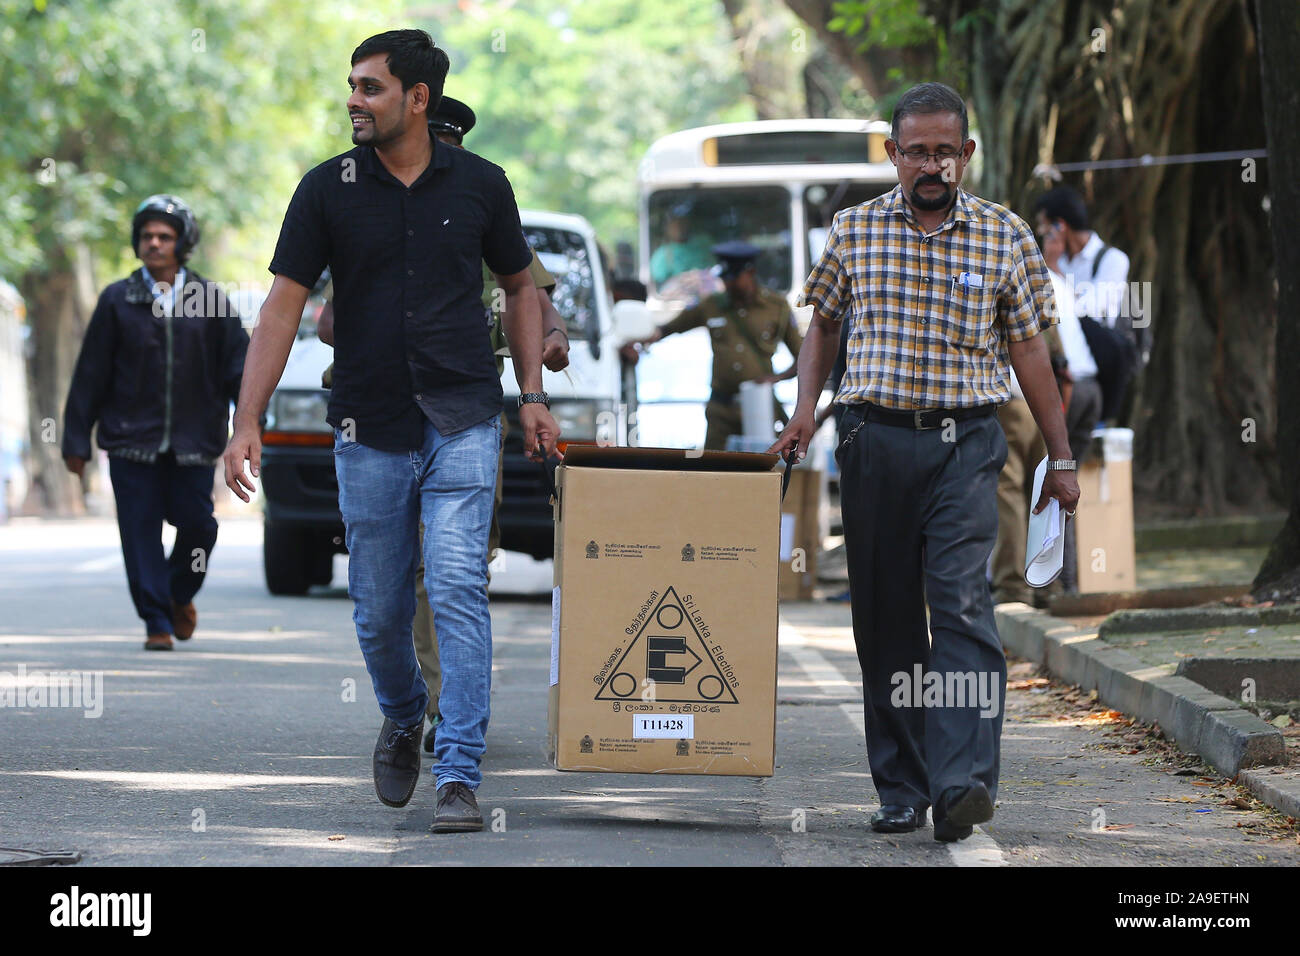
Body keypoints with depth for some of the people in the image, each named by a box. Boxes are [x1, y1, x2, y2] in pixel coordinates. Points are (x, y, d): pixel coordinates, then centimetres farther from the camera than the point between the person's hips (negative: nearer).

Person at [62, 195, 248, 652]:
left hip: (193, 442, 0)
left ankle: (180, 594, 27)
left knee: (197, 525, -1)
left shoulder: (208, 299, 6)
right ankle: (156, 620, 4)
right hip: (132, 440, 0)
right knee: (141, 530, -4)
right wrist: (76, 439, 3)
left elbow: (237, 365, 8)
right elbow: (90, 375, 6)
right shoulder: (117, 300, 4)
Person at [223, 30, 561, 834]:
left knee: (458, 589, -14)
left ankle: (460, 776, -14)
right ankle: (403, 721, 40)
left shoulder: (479, 185, 1)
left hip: (462, 426, -1)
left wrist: (533, 395, 5)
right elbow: (284, 306, -3)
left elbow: (520, 287, 14)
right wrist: (247, 423, -10)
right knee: (380, 610, 9)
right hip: (370, 430, 1)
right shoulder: (328, 190, -1)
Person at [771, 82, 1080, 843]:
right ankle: (901, 789, 11)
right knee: (885, 621, 4)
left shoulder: (1006, 237, 3)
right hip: (876, 440, 2)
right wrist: (807, 408, 3)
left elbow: (1028, 350, 7)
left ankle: (963, 782, -25)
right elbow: (825, 324, 18)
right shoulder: (855, 230, 7)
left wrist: (1063, 458, 6)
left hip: (965, 443, -2)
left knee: (961, 604, -17)